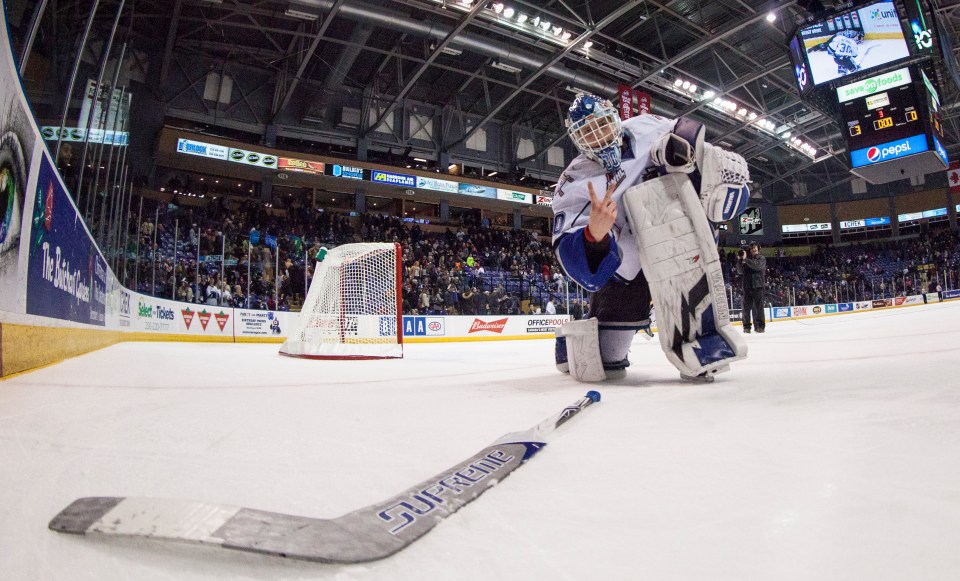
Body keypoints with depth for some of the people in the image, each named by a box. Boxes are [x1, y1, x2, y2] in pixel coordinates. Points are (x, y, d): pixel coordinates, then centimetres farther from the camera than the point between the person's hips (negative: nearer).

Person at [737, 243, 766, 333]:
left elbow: (757, 266, -16)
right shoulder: (747, 259, 14)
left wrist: (745, 259, -18)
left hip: (757, 286, -3)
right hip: (747, 286, 3)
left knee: (758, 306, -4)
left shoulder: (761, 258, 5)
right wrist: (740, 260, -4)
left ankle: (760, 326, 0)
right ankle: (747, 326, 6)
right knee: (746, 307, 2)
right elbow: (740, 271, 7)